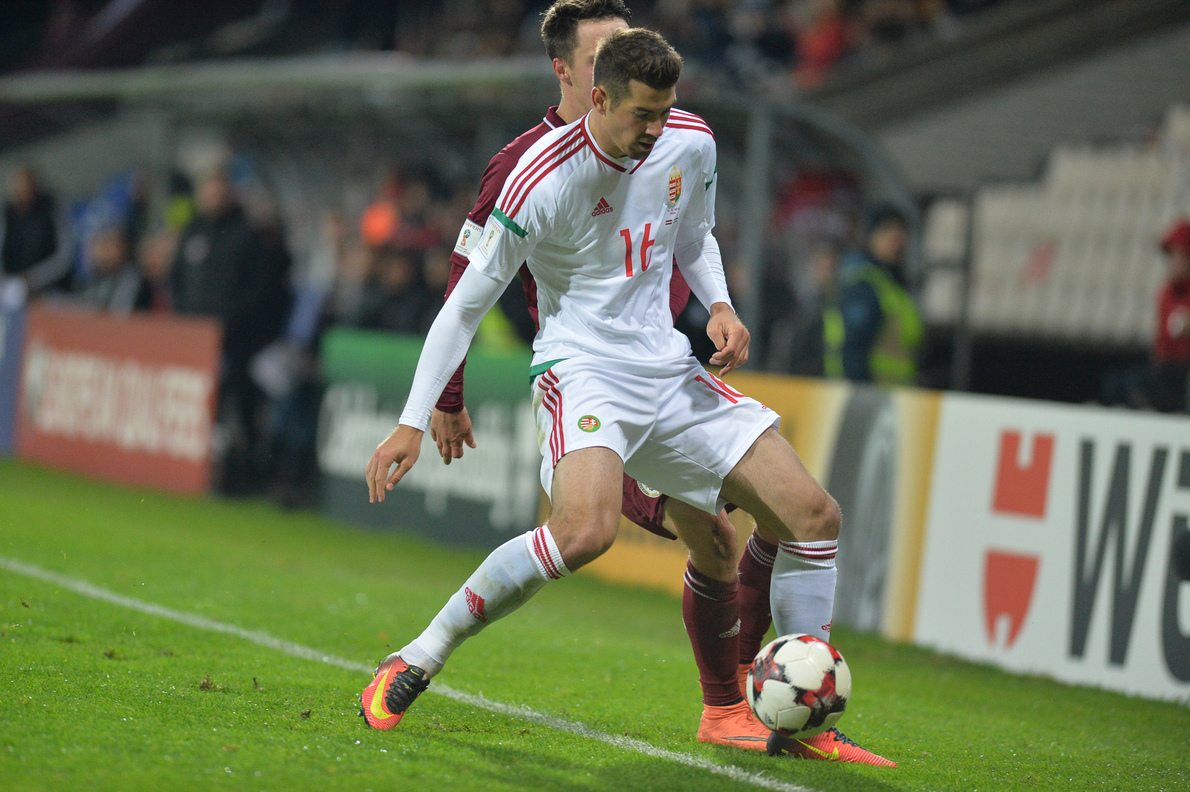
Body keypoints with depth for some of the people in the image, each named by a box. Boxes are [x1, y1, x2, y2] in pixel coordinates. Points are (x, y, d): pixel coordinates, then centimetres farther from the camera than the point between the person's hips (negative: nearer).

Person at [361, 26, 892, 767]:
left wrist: (721, 307, 0)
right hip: (580, 366, -7)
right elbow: (469, 301, -11)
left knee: (814, 514, -1)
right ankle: (416, 661, -19)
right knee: (586, 530, -35)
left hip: (668, 370, 7)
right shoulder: (544, 179, -18)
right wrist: (413, 423, -13)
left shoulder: (691, 144, 0)